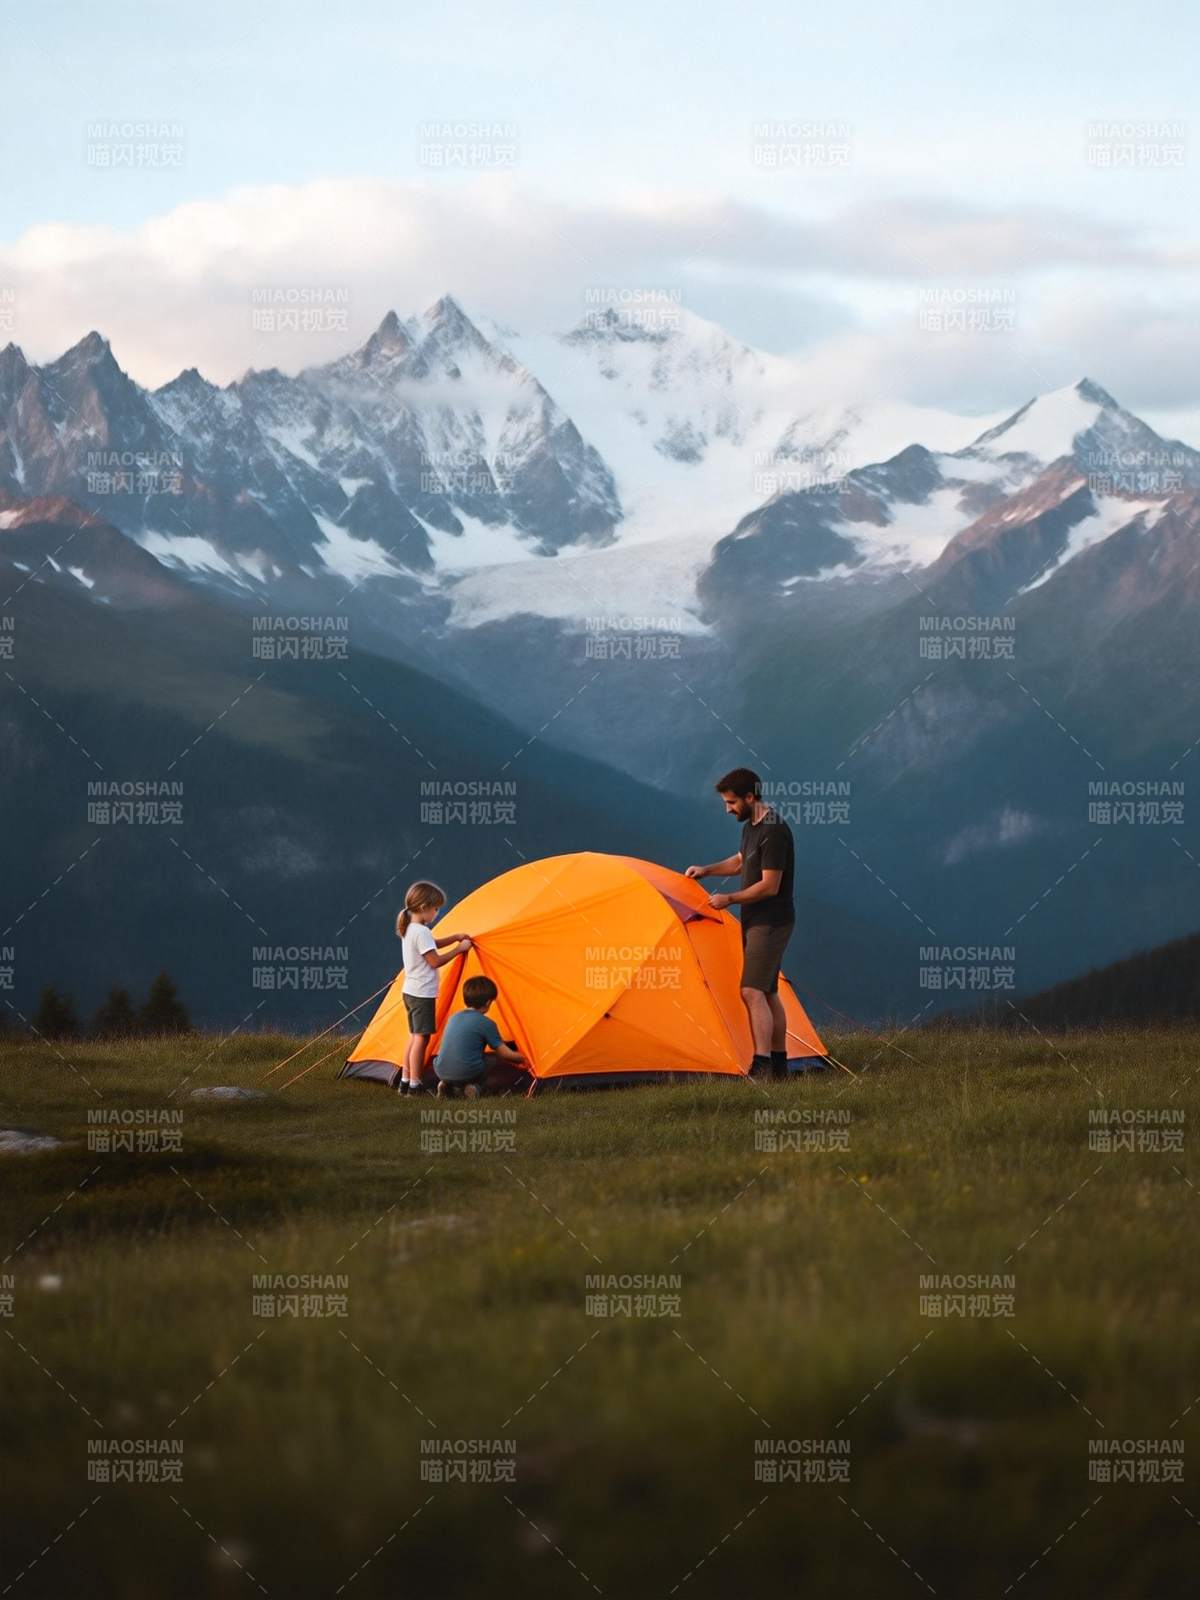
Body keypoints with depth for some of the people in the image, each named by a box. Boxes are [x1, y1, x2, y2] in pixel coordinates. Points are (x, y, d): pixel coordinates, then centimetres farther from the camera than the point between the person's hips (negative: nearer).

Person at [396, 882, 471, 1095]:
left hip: (410, 991, 10)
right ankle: (415, 1085, -5)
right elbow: (435, 961, -18)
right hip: (423, 993, -10)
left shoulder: (409, 929, 11)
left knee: (415, 1036, 14)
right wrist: (459, 949, -10)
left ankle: (405, 1082, 16)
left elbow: (430, 946, 25)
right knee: (421, 1038, -6)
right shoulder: (422, 932, -19)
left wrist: (454, 938, 16)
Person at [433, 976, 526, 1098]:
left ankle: (446, 1084, 10)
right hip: (466, 1073, -6)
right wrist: (522, 1058, 22)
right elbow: (504, 1053, 3)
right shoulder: (486, 1024, -4)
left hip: (441, 1072, 6)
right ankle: (474, 1086, -5)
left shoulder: (454, 1017, 14)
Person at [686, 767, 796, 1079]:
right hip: (757, 921, 10)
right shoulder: (751, 826, 11)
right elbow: (740, 862, 29)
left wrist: (730, 899, -14)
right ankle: (779, 1064, 19)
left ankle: (762, 1066, -22)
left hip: (770, 921, -10)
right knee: (768, 993, 13)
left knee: (753, 992, -17)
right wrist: (706, 870, 16)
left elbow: (769, 886, -22)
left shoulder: (773, 832, -20)